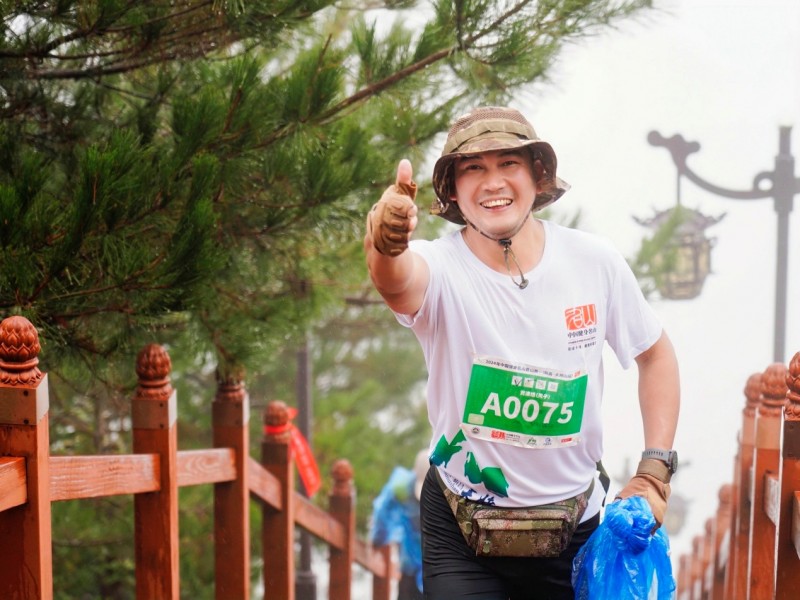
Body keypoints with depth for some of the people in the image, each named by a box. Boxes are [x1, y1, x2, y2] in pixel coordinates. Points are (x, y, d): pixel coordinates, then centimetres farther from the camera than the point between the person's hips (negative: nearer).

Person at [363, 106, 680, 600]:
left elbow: (656, 354, 6)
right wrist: (386, 246, -67)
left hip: (575, 524, 3)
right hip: (461, 532, -2)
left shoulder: (594, 262, -9)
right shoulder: (442, 267, -18)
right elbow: (398, 283, -43)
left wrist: (654, 473, -2)